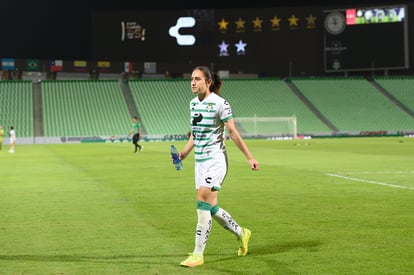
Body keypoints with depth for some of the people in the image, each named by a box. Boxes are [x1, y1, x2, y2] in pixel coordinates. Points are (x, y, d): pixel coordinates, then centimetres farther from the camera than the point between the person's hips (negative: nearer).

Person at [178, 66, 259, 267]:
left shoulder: (219, 103, -12)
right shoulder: (193, 103, 10)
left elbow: (232, 132, -9)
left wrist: (249, 158, -9)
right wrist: (185, 151, 11)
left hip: (215, 159, -8)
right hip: (200, 160, 8)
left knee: (203, 203, -14)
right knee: (211, 207, 10)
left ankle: (198, 254, -9)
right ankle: (241, 233, 33)